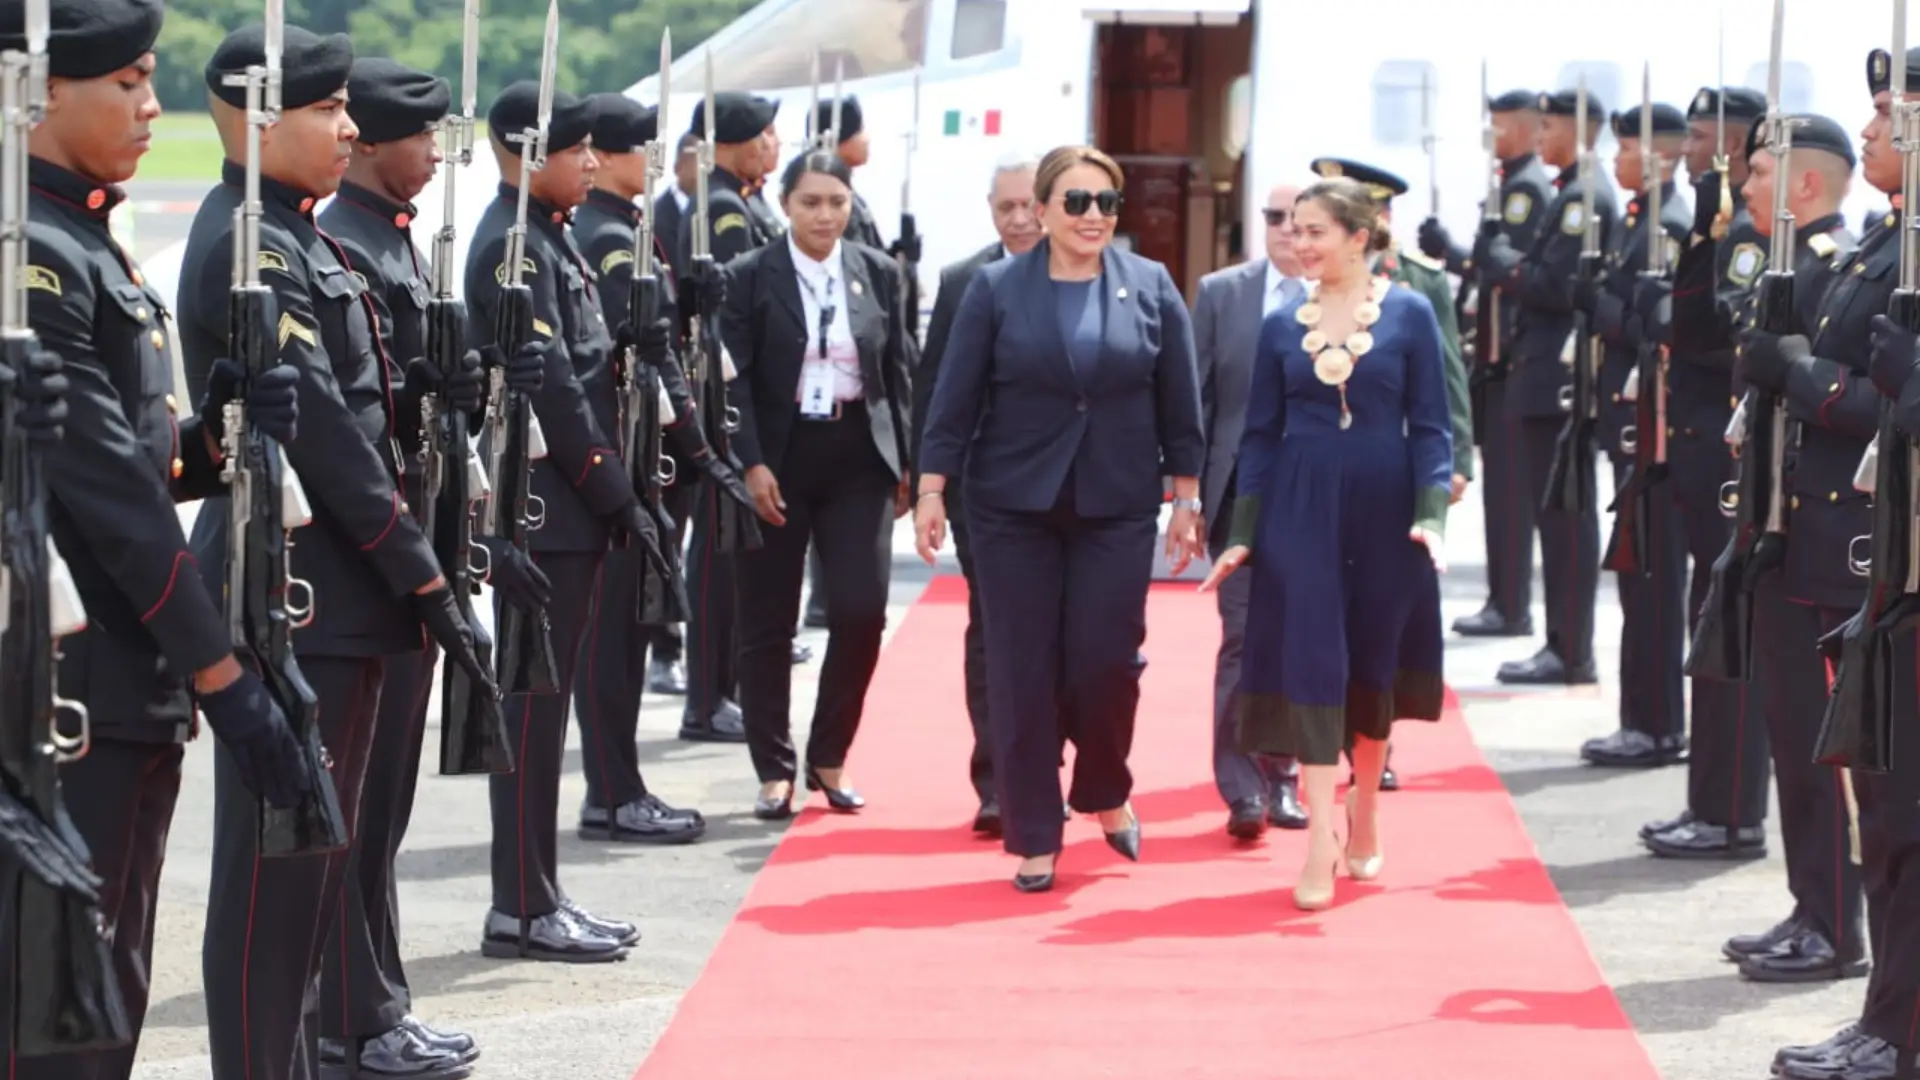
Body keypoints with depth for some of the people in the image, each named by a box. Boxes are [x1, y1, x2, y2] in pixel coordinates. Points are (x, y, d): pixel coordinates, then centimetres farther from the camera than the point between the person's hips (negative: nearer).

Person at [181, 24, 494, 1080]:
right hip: (293, 592, -10)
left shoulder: (297, 237, 15)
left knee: (321, 848, 15)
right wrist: (420, 573, -17)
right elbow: (321, 429, -19)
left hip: (338, 590, 10)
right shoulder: (247, 244, -15)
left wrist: (417, 564, 16)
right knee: (274, 864, -5)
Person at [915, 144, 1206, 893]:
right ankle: (1034, 839, 11)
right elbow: (955, 397, -1)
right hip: (1014, 508, 0)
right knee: (1022, 670, 1)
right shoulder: (996, 289, 0)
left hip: (1118, 509, 0)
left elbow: (1180, 403, 5)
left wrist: (1187, 499, 4)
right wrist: (931, 491, -5)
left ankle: (1105, 793, 25)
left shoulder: (1150, 287, 3)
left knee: (1105, 660, -4)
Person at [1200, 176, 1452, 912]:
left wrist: (1431, 514, -14)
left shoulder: (1409, 314, -2)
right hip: (1300, 511, 1)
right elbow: (1260, 433, 7)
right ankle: (1320, 843, -9)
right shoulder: (1283, 325, 4)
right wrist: (1241, 535, 2)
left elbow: (1430, 426, -2)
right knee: (1310, 661, -8)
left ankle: (1363, 820, 27)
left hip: (1382, 511, -1)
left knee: (1373, 663, 9)